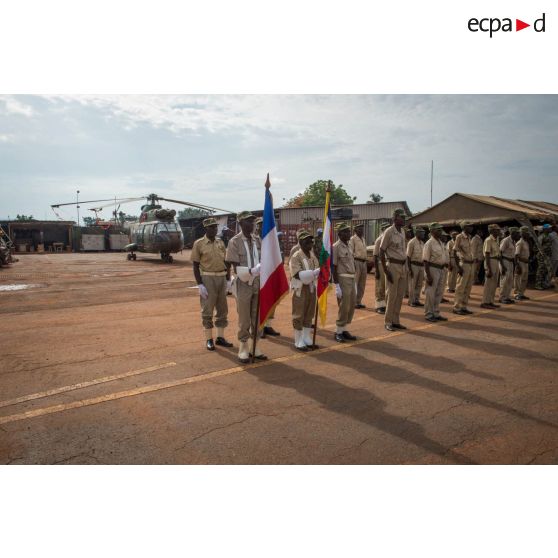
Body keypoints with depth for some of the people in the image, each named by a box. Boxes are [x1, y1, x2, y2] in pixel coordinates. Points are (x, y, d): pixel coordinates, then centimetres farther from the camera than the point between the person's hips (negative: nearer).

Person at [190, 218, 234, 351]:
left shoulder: (221, 243, 9)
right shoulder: (199, 244, -4)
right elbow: (195, 266, -6)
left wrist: (228, 280, 6)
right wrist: (199, 284, -12)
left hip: (222, 278, 5)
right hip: (207, 279, -5)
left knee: (222, 309, 10)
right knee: (207, 310, 2)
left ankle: (220, 337, 21)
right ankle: (209, 339, 12)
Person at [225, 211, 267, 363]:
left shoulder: (258, 240, 7)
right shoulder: (235, 242, -8)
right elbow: (236, 268, -12)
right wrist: (251, 271, -28)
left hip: (258, 284, 5)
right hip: (243, 284, -4)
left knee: (257, 318, 11)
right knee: (244, 319, 3)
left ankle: (256, 347, 23)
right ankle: (243, 348, 16)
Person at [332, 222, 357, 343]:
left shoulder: (348, 246, 15)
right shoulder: (336, 247, -11)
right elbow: (333, 267, -14)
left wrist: (354, 283, 18)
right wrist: (337, 285, -18)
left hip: (351, 280, 8)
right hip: (342, 280, -8)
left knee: (351, 307, 11)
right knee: (344, 308, -5)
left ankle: (344, 330, 22)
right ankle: (338, 332, 7)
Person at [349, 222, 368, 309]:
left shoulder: (363, 239, 18)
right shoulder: (353, 239, -6)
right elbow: (351, 252, -12)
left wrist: (365, 262, 16)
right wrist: (353, 263, -19)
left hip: (364, 262, 8)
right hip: (356, 261, -8)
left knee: (362, 284, 10)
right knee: (354, 283, -7)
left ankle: (359, 301, 17)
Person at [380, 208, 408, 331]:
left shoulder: (403, 231, 12)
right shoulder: (389, 232, -10)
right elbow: (381, 251, -11)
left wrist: (406, 267, 14)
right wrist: (385, 271, -15)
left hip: (403, 266, 7)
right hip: (393, 265, -7)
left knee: (400, 295, 10)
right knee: (391, 295, -3)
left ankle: (395, 321, 19)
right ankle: (388, 322, 7)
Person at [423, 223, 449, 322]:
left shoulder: (442, 243, 12)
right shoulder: (429, 243, -13)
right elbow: (425, 260, -17)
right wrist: (428, 275, -21)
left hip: (441, 269, 8)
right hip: (433, 269, -8)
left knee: (439, 293, 13)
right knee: (430, 293, -1)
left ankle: (436, 313, 24)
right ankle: (428, 314, 9)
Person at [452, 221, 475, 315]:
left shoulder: (470, 238, 14)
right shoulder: (459, 237, -9)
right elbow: (455, 252, -11)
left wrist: (474, 265, 15)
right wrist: (458, 267, -17)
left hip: (472, 264, 8)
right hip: (464, 264, -8)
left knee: (468, 287, 9)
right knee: (460, 287, -4)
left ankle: (464, 306, 16)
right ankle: (456, 307, 2)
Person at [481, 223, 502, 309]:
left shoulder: (496, 239, 14)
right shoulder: (488, 240, -13)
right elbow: (487, 255, -17)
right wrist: (489, 269, -21)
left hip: (496, 262, 9)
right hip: (490, 262, -9)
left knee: (494, 283, 12)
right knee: (488, 283, -6)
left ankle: (490, 302, 19)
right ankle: (484, 302, -1)